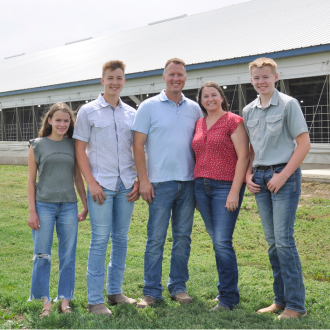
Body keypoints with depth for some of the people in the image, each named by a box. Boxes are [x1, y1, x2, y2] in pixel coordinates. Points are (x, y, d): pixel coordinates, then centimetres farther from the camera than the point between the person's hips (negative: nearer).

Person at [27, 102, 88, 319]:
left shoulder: (73, 145, 8)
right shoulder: (37, 145, 3)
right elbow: (31, 180, 2)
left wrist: (86, 205, 11)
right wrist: (32, 211, -3)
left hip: (69, 206, 2)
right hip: (44, 205, -2)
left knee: (68, 256, 6)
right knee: (42, 256, 2)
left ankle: (65, 300, 17)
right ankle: (45, 301, 13)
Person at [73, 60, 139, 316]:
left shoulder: (131, 113, 12)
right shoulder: (88, 111, 2)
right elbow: (80, 150, -1)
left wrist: (139, 181, 3)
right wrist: (91, 183, -10)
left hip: (126, 185, 4)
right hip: (101, 184, -4)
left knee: (121, 239, 10)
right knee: (100, 240, -4)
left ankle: (115, 291, 24)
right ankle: (95, 300, 4)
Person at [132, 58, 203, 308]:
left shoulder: (194, 108, 11)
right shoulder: (149, 106, 1)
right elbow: (138, 145, -3)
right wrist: (143, 180, -9)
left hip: (188, 182, 4)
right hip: (161, 182, -3)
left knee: (183, 236, 9)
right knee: (156, 238, -1)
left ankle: (178, 286, 21)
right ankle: (152, 291, 9)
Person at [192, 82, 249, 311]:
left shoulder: (234, 121, -4)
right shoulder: (199, 124, 14)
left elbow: (243, 156, -9)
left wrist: (235, 192, -15)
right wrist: (195, 189, 12)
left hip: (226, 186, -6)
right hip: (201, 186, 6)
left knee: (223, 242, -9)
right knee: (217, 241, 11)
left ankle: (228, 298, 2)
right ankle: (228, 288, 23)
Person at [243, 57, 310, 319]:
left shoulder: (288, 104, -5)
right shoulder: (249, 111, 11)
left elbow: (304, 143, -8)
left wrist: (283, 176, -14)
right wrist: (248, 174, 4)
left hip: (284, 175, -6)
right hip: (260, 178, 6)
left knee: (284, 240, -8)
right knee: (272, 241, 9)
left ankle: (296, 304, 3)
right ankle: (281, 300, 19)